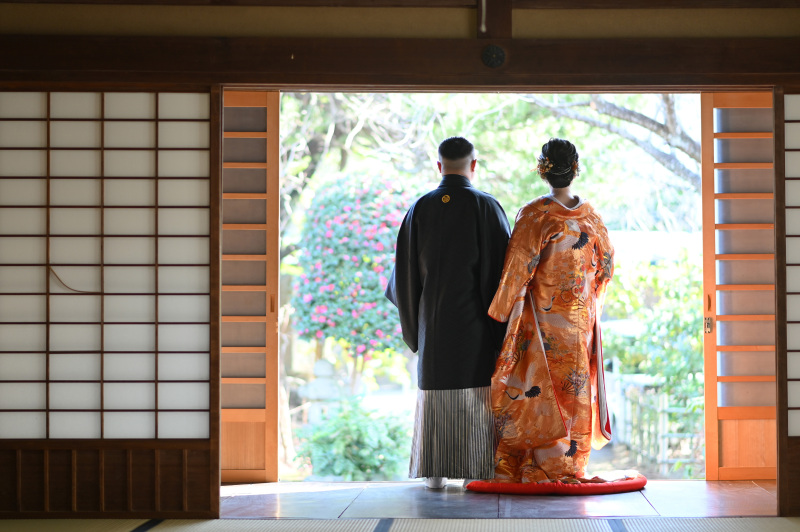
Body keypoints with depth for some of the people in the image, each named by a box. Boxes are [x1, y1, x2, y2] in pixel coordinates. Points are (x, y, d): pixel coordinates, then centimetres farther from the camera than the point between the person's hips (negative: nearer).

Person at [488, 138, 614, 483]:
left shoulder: (534, 215, -13)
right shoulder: (591, 217, 1)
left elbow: (518, 269, -15)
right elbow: (606, 266, 10)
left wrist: (500, 312, -6)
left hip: (540, 321, -4)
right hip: (580, 321, 4)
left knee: (533, 390, 1)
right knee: (573, 391, 9)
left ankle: (514, 469, 1)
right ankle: (568, 468, 13)